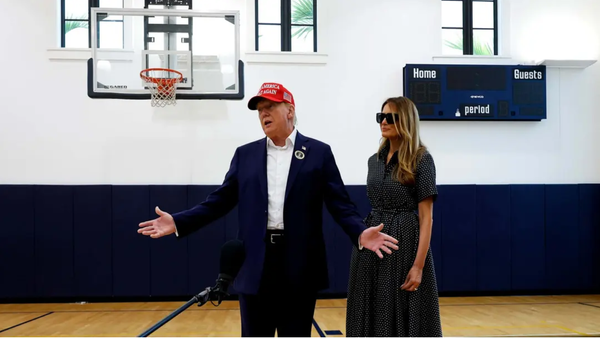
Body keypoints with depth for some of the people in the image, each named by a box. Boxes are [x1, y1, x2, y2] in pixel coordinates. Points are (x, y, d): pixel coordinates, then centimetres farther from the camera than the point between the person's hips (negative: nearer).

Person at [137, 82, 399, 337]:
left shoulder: (319, 152, 2)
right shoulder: (245, 154, 10)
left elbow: (340, 203, -2)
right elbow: (220, 200, 8)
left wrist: (361, 233, -20)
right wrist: (178, 222, -4)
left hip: (299, 266, -2)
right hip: (255, 264, 2)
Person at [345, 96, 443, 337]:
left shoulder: (421, 159, -8)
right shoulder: (375, 160, 10)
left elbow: (426, 217, -11)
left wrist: (418, 265, -17)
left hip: (405, 244, -6)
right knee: (373, 317, 10)